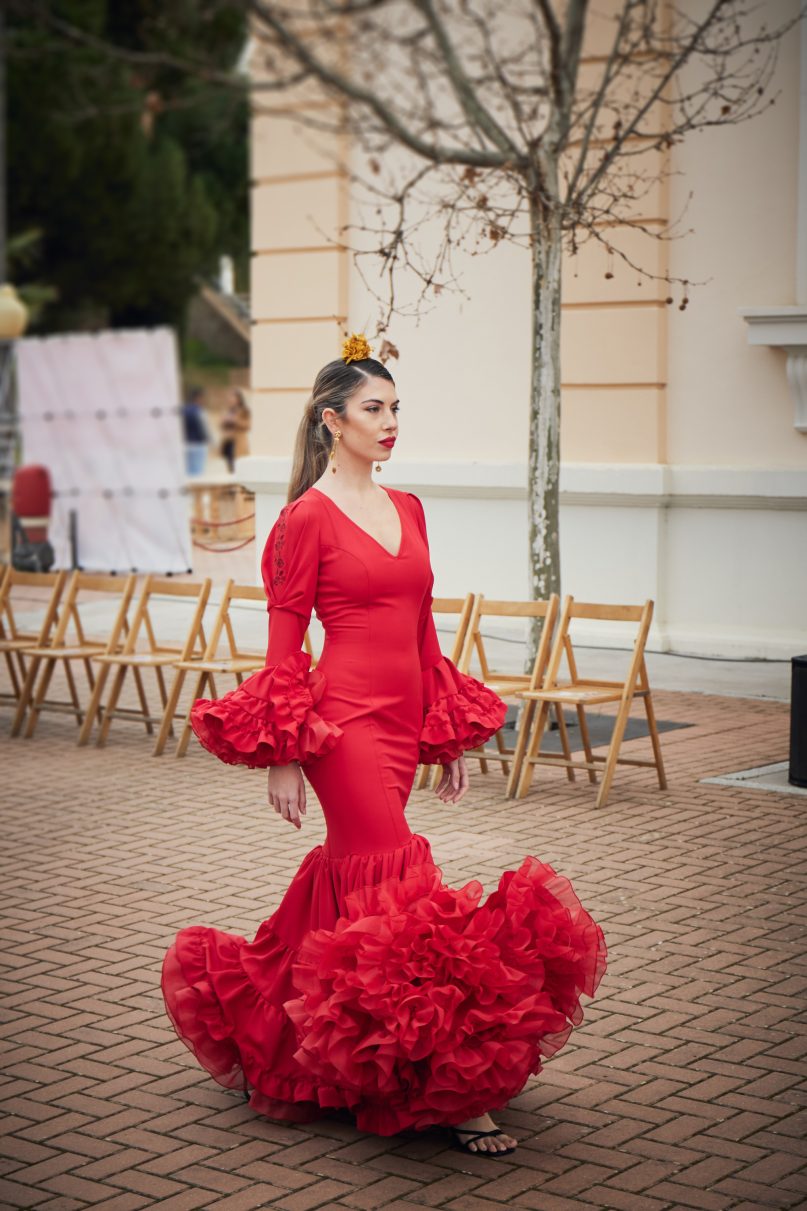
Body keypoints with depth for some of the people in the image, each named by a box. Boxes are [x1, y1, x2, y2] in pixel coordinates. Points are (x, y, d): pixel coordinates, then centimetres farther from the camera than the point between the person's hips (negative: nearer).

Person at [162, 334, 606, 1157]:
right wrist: (282, 759, -10)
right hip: (346, 719, -7)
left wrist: (450, 738, 17)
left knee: (348, 878, 13)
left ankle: (261, 1030, 31)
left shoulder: (407, 510, 14)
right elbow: (283, 644, -6)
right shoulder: (308, 517, -6)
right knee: (400, 893, -9)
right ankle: (442, 1090, -5)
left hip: (402, 722, 7)